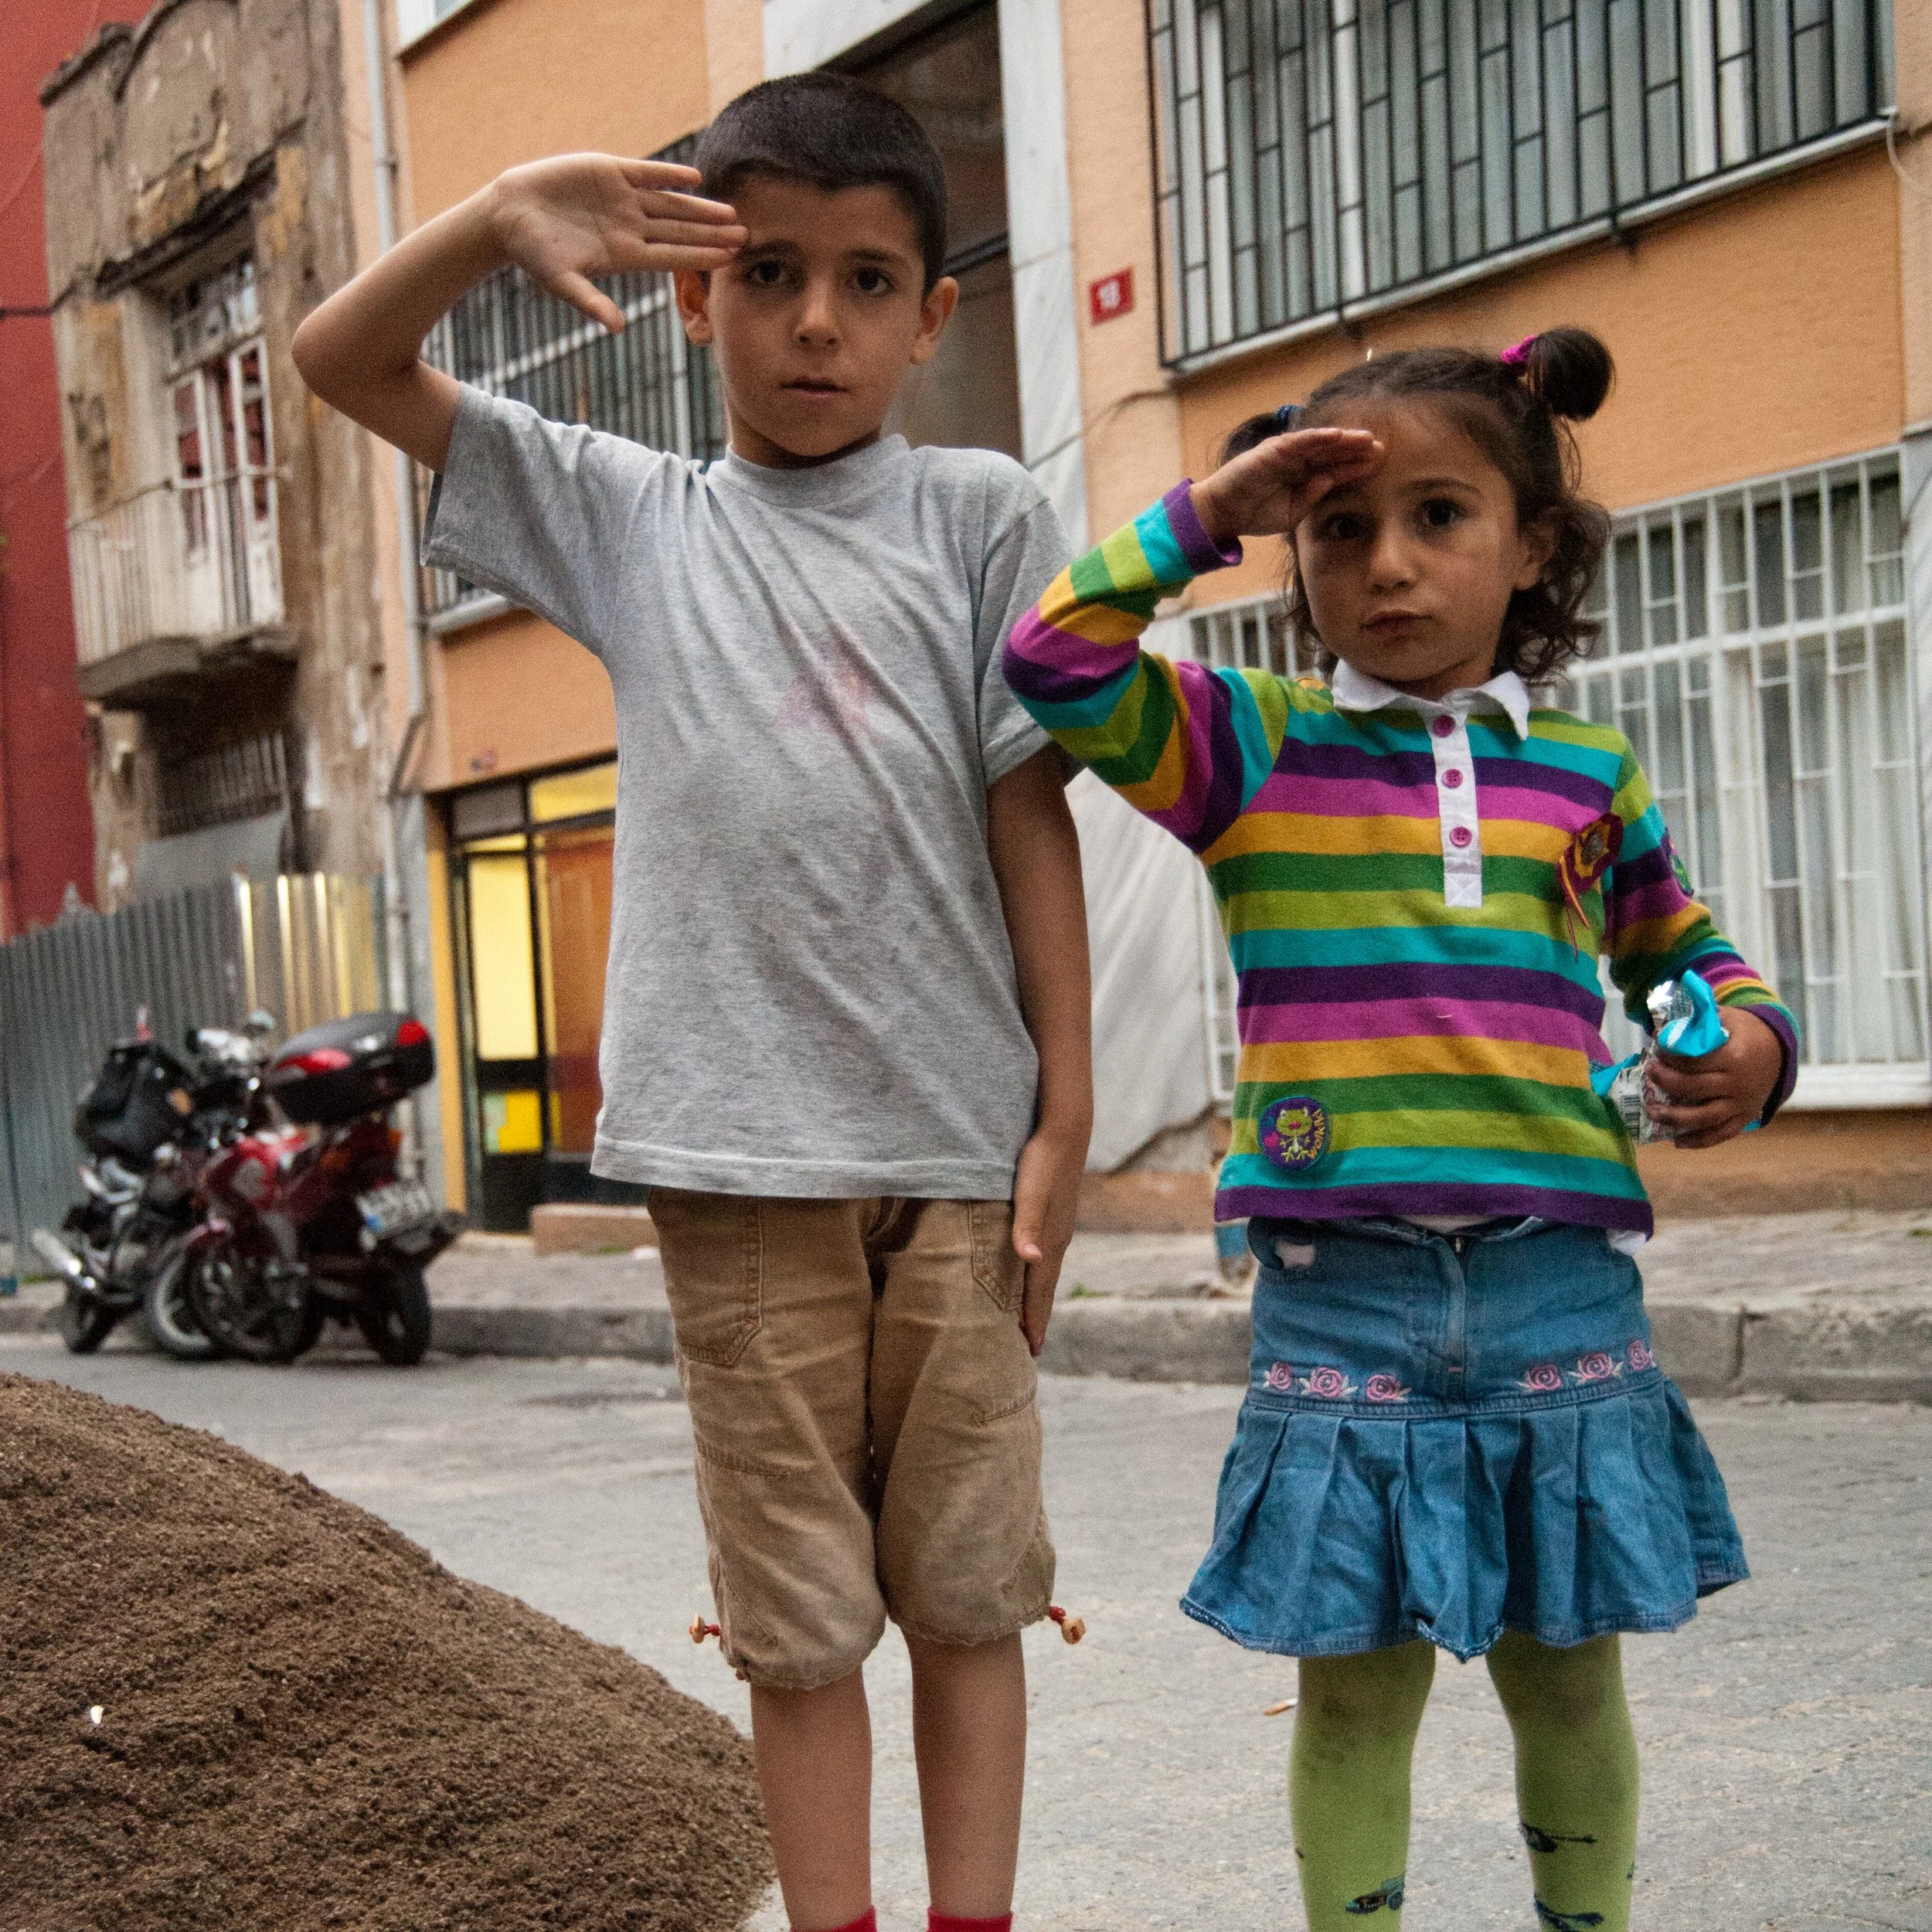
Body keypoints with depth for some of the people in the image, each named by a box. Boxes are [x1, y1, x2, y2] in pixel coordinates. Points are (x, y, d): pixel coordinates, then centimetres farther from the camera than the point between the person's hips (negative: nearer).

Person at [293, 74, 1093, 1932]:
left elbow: (1030, 813, 4)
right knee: (798, 1620, 7)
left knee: (966, 1594, 7)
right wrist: (504, 215, -7)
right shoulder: (629, 518, 11)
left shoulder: (978, 515, 6)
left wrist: (1064, 1112, 0)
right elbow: (341, 359, 11)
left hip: (956, 1148, 0)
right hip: (738, 1152, 1)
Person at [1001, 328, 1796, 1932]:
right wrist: (1204, 518, -7)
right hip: (1341, 1289, -2)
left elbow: (1682, 943, 23)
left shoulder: (1586, 773, 9)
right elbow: (1059, 664, -9)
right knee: (1356, 1684, 7)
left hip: (1558, 1276, 2)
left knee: (1566, 1671, 14)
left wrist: (1750, 1039, 2)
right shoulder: (1254, 748, 4)